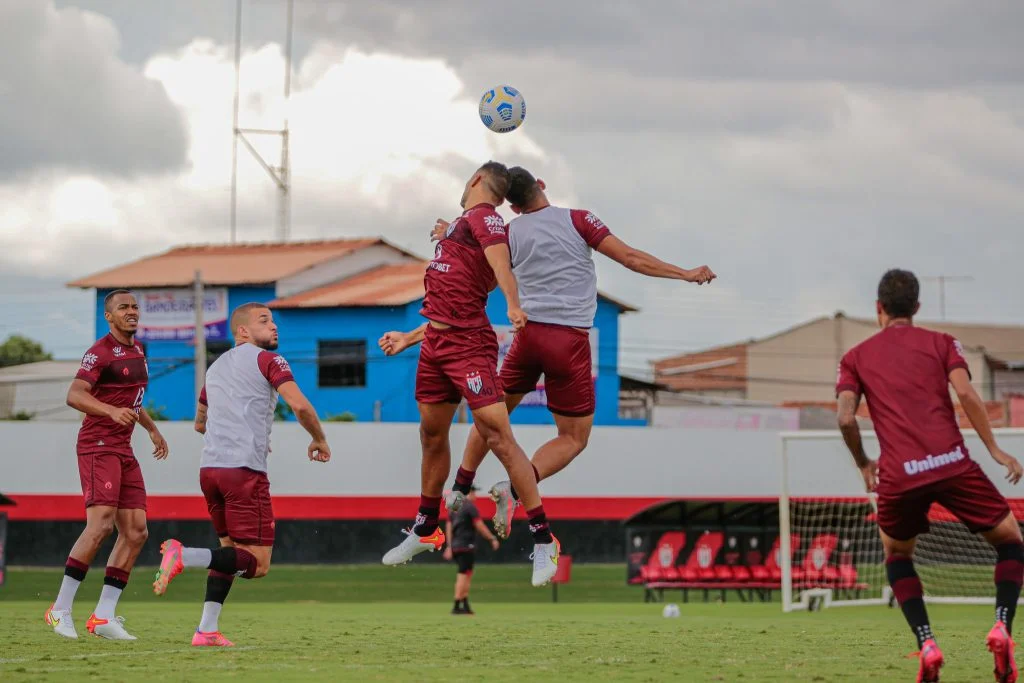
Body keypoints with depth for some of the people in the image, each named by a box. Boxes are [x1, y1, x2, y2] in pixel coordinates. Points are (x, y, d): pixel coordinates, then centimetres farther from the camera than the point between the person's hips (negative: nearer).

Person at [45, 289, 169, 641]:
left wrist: (152, 428, 35)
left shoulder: (137, 350, 17)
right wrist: (112, 411, -38)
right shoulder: (100, 352, -11)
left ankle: (103, 616, 2)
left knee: (136, 532, 1)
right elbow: (74, 395, -24)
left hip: (124, 451, 9)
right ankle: (61, 610, -13)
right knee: (100, 525, -19)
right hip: (98, 447, -9)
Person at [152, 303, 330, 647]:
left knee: (231, 549, 19)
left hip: (209, 467, 8)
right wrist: (319, 440, 7)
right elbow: (300, 405, -11)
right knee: (257, 563, -7)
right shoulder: (267, 360, 2)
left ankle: (207, 630, 7)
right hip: (245, 469, -8)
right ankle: (184, 556, -25)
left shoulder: (216, 367, 24)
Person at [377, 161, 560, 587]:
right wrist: (408, 340, 31)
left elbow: (501, 264, -26)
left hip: (469, 345, -10)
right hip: (436, 344, 10)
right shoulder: (461, 225, 22)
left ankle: (543, 540, -13)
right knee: (432, 436, 18)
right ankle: (425, 531, 35)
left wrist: (513, 305, -44)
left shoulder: (483, 217, -6)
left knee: (498, 436, -14)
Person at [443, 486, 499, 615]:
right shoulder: (470, 506, -10)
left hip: (455, 546, 8)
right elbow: (480, 526, -13)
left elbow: (448, 527, 17)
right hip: (466, 546, -8)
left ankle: (465, 605, 8)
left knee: (467, 575, 12)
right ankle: (457, 606, -10)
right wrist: (492, 539, -6)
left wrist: (449, 546, 21)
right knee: (464, 575, -7)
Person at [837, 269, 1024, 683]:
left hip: (899, 475, 1)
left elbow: (846, 418, 3)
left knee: (897, 555, 27)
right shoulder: (941, 343, 14)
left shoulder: (855, 358, 16)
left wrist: (864, 465, 18)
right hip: (952, 463, -1)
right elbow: (965, 393, -3)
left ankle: (926, 644, 5)